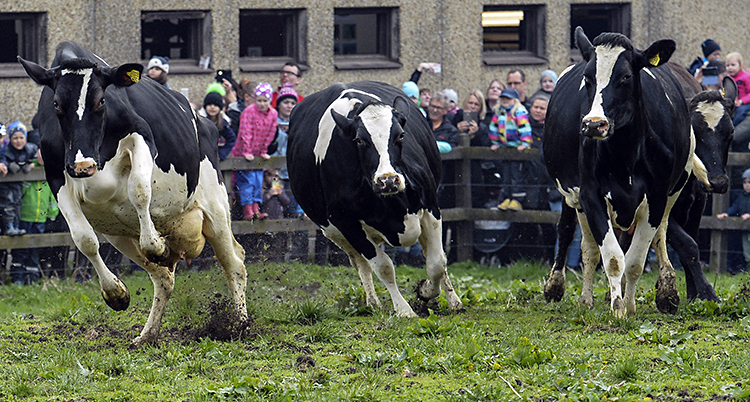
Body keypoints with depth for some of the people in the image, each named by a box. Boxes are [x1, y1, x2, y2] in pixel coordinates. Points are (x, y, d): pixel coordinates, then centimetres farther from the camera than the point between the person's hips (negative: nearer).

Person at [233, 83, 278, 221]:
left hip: (258, 156, 5)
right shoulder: (249, 111, -14)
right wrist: (247, 152, -17)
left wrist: (264, 152, 9)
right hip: (243, 153, -5)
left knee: (258, 183, 5)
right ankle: (247, 210, -6)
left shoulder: (273, 114, 2)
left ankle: (256, 209, 9)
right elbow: (246, 133, -15)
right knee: (247, 182, -7)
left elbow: (270, 135, 10)